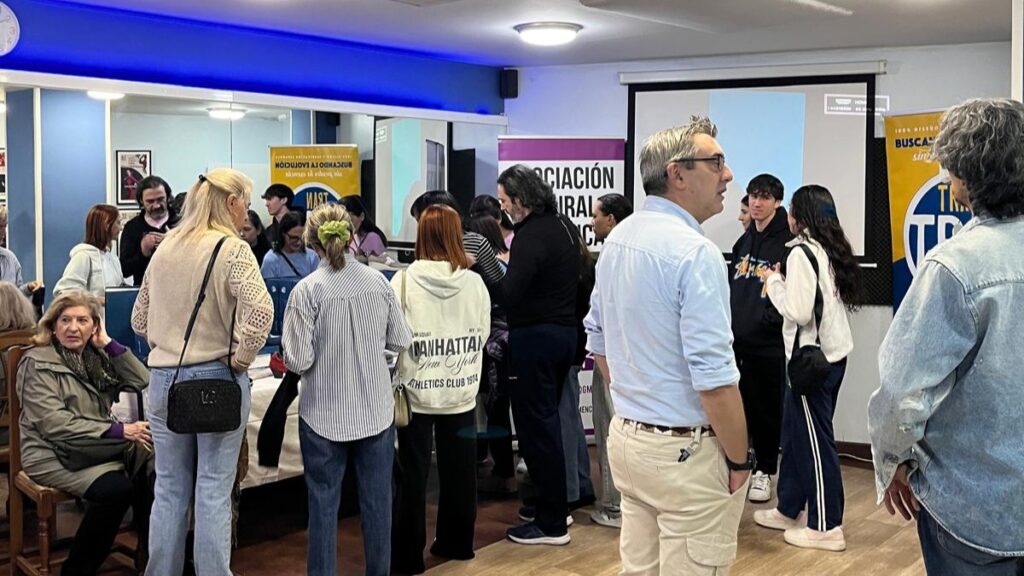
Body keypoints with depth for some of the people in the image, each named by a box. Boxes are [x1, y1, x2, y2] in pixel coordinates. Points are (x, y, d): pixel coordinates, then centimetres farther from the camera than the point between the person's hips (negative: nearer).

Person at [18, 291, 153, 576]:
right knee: (116, 488, -31)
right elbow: (54, 424, -17)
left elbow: (143, 382, 5)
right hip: (53, 454, -6)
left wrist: (108, 344, 0)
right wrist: (119, 431, -22)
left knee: (151, 465, -23)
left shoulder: (96, 356, 13)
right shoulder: (38, 364, -6)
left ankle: (148, 552, -6)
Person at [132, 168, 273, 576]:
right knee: (213, 491, 3)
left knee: (170, 489, 13)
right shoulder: (232, 249, -11)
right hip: (217, 378, -5)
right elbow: (259, 312, -25)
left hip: (165, 378, 5)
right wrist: (240, 359, -13)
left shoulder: (165, 248, 7)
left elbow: (139, 319, 13)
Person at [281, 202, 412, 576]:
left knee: (324, 505, 8)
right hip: (376, 411, 3)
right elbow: (401, 342, 3)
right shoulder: (377, 281, -4)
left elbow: (298, 360, -14)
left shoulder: (307, 290, -13)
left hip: (325, 415, -3)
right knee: (377, 502, 13)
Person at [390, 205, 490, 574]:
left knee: (414, 475, 7)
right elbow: (483, 334, 4)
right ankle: (456, 543, 28)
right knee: (458, 471, 15)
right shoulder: (474, 283, -7)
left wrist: (395, 379, 7)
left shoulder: (405, 281, -14)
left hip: (416, 393, -2)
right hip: (461, 392, 2)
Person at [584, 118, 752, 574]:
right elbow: (714, 378, -22)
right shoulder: (694, 251, -19)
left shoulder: (617, 239, 7)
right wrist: (739, 459, -11)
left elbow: (598, 340, 17)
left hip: (625, 435, 9)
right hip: (685, 451, -8)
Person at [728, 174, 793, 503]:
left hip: (768, 343, -6)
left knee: (766, 409, 5)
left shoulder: (786, 243, -11)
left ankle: (765, 471, 19)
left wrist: (771, 319, -18)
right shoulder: (744, 242, 13)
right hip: (736, 340, 6)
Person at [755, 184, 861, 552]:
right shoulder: (833, 249, 10)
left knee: (815, 439, 0)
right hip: (834, 352, 9)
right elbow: (821, 299, 11)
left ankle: (827, 527, 8)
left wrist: (773, 282, -5)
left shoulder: (802, 252, -16)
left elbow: (798, 311, -20)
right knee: (795, 432, 18)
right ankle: (789, 509, 29)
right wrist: (784, 283, 10)